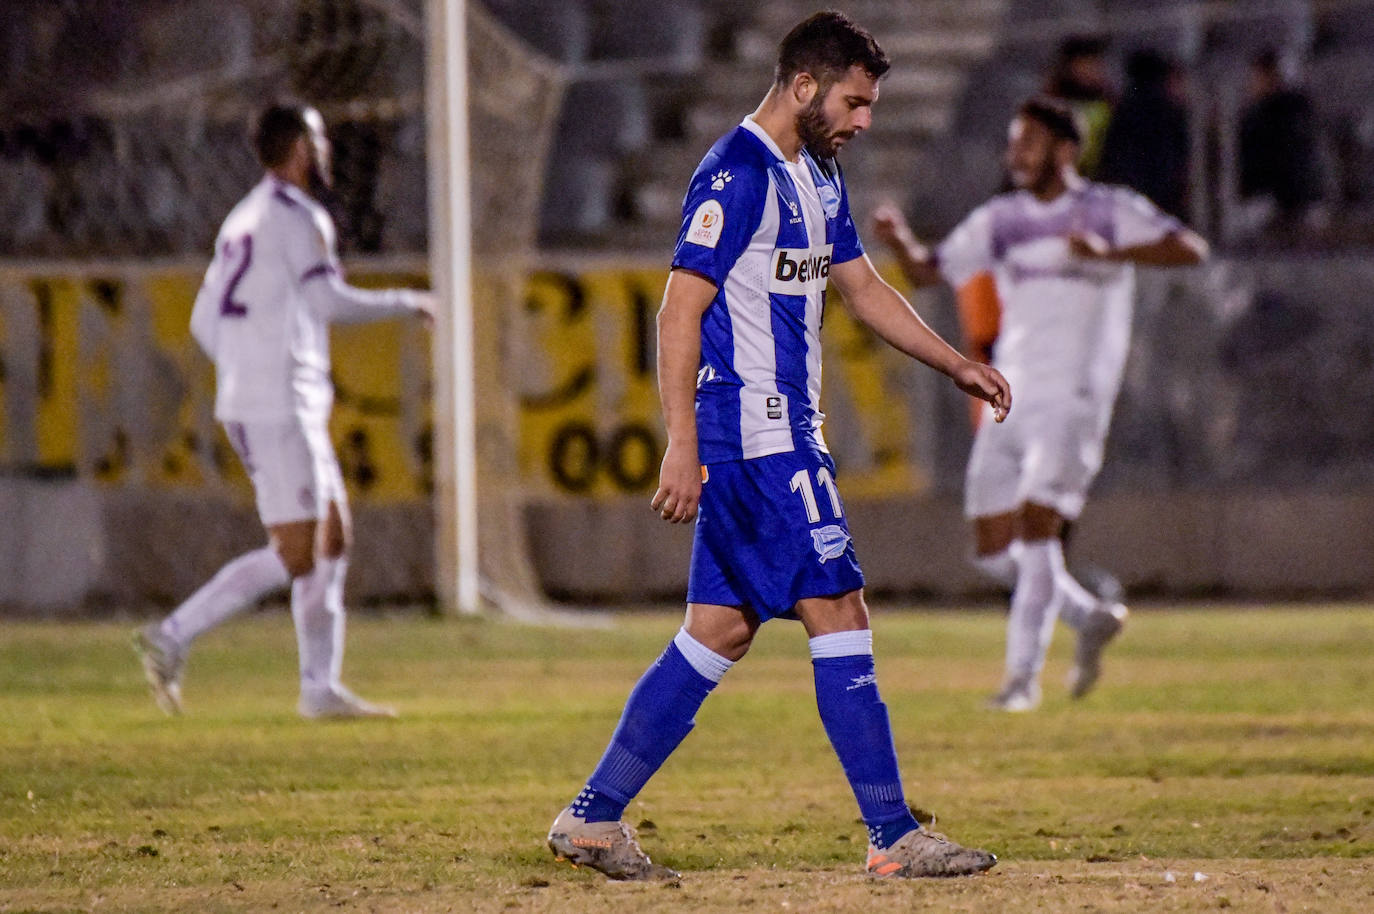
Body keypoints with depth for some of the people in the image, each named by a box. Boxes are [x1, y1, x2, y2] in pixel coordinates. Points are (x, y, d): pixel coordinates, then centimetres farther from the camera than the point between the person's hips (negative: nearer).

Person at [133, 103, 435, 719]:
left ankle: (321, 687, 11)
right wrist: (405, 302, -8)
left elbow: (204, 322, 19)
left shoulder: (245, 219, 18)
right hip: (282, 408, -10)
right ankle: (173, 637, -14)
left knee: (333, 540, 13)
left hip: (246, 405, 10)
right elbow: (330, 301, -21)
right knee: (294, 556, -10)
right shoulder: (297, 216, -9)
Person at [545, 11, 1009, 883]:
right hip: (752, 439, -10)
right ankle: (895, 836, -6)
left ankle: (594, 817, 12)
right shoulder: (737, 175, -14)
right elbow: (681, 312, -17)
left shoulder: (818, 178, 16)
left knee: (722, 630, 9)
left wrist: (958, 364, 21)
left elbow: (862, 286, 28)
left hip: (783, 436, 10)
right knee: (839, 612, -8)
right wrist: (682, 447, -22)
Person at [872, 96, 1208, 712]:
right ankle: (1091, 619, 25)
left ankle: (1024, 675, -11)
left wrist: (1109, 252, -25)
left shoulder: (1109, 211, 0)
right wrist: (899, 241, -9)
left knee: (1036, 525, -17)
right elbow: (928, 272, 13)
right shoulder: (1000, 220, 13)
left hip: (1072, 400, -6)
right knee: (992, 550, 3)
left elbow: (1189, 249, -12)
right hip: (1009, 400, 6)